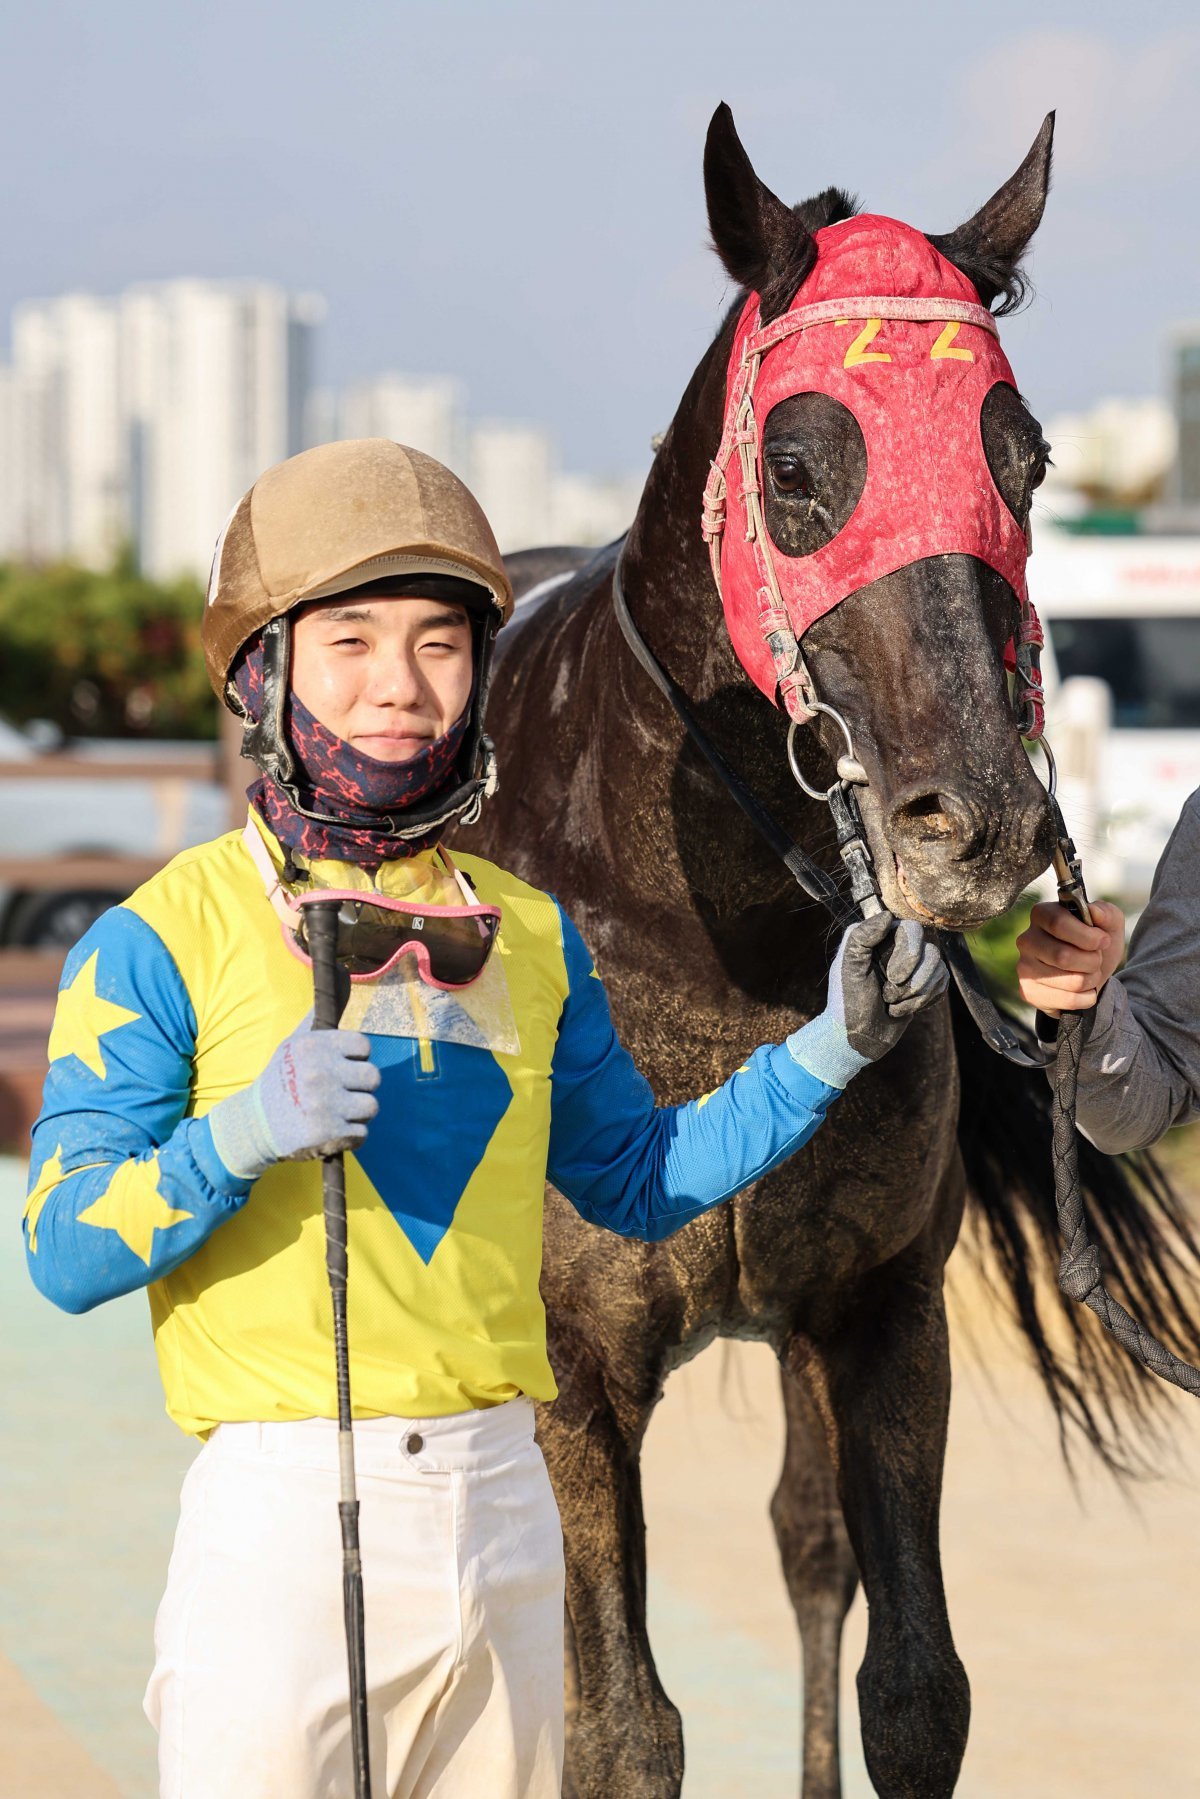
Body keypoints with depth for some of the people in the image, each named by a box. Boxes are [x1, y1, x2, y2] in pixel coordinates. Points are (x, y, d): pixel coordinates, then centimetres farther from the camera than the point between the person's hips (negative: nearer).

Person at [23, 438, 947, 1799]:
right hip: (278, 1517, -5)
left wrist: (834, 1046, 13)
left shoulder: (528, 934, 12)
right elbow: (66, 1254, -9)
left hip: (504, 1512, 5)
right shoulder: (163, 941, -4)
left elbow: (636, 1180, 23)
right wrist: (237, 1137, -25)